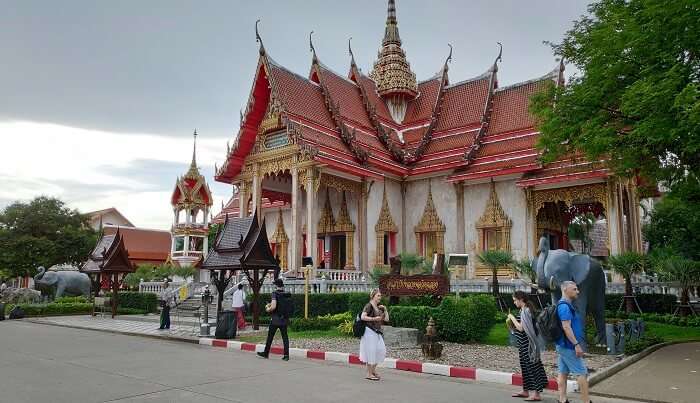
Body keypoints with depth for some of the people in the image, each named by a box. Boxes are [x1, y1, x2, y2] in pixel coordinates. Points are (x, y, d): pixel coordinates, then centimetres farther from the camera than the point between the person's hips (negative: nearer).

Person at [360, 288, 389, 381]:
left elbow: (386, 319, 13)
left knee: (381, 350, 6)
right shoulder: (369, 306, -9)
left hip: (377, 332, 8)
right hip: (369, 331, -8)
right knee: (371, 351, -4)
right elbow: (362, 317, -21)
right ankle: (369, 374, 6)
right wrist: (374, 319, -21)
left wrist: (385, 309, 1)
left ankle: (373, 370, 24)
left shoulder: (379, 307, 14)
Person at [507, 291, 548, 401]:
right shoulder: (524, 310, 12)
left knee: (531, 365, -6)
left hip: (527, 343, -10)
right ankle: (526, 391, 24)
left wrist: (512, 317, -13)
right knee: (525, 366, 15)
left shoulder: (526, 310, -18)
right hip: (524, 343, 10)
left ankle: (536, 393, -3)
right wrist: (512, 322, 7)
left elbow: (521, 328, -21)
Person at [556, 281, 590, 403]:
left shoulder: (565, 305, 15)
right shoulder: (565, 306, -18)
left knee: (563, 373, 9)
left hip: (563, 345, 10)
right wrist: (576, 344, -23)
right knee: (582, 372, -3)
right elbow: (566, 327, -24)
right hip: (569, 346, -10)